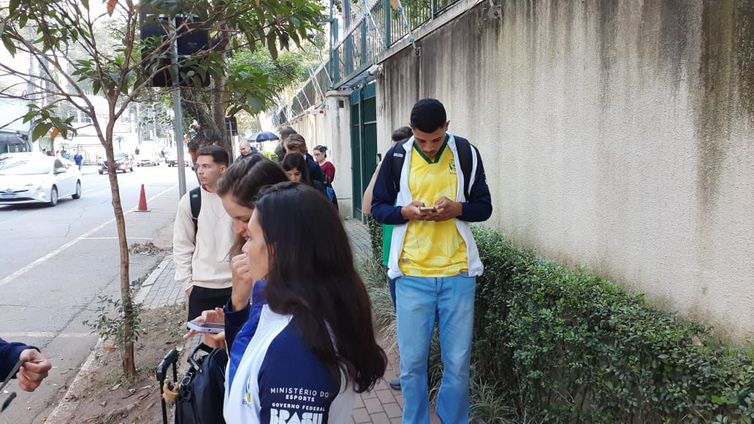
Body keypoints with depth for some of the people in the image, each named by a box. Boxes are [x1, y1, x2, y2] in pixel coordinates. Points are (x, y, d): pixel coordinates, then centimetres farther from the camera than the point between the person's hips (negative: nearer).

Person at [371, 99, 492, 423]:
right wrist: (406, 212, -15)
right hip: (412, 274, 0)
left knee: (458, 362, 8)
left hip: (458, 273, 1)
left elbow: (484, 207, 6)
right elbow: (378, 208, 6)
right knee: (412, 361, 7)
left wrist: (457, 208, -15)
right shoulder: (397, 157, 0)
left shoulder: (467, 154, 1)